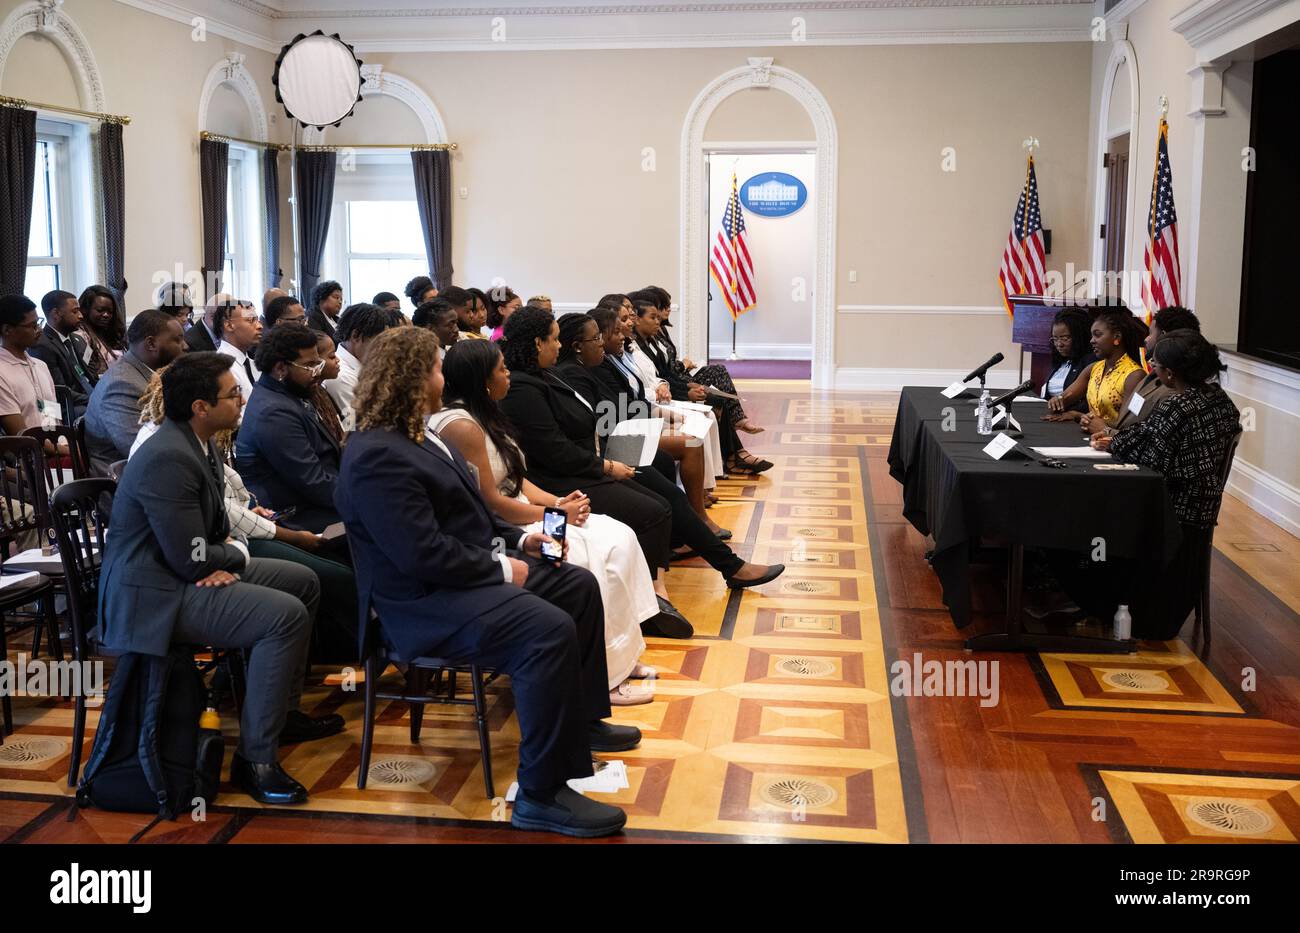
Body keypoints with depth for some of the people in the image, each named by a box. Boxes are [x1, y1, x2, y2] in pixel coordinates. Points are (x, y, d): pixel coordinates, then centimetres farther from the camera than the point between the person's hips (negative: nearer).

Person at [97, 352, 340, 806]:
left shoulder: (196, 444, 6)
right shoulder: (168, 459, -25)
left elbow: (215, 526, 16)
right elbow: (191, 561, -26)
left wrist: (226, 555, -7)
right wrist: (237, 557, -6)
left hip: (185, 572, 11)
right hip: (155, 595, -11)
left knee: (303, 583, 15)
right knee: (286, 616, -25)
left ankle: (283, 711, 25)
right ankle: (255, 758, -17)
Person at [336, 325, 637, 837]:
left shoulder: (417, 435, 10)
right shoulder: (377, 456, -23)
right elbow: (424, 555, -28)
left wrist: (519, 539, 9)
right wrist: (503, 569, -17)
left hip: (470, 570, 11)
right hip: (425, 603, -11)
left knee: (579, 585, 16)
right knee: (550, 630, -29)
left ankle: (582, 718, 29)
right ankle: (542, 795, -21)